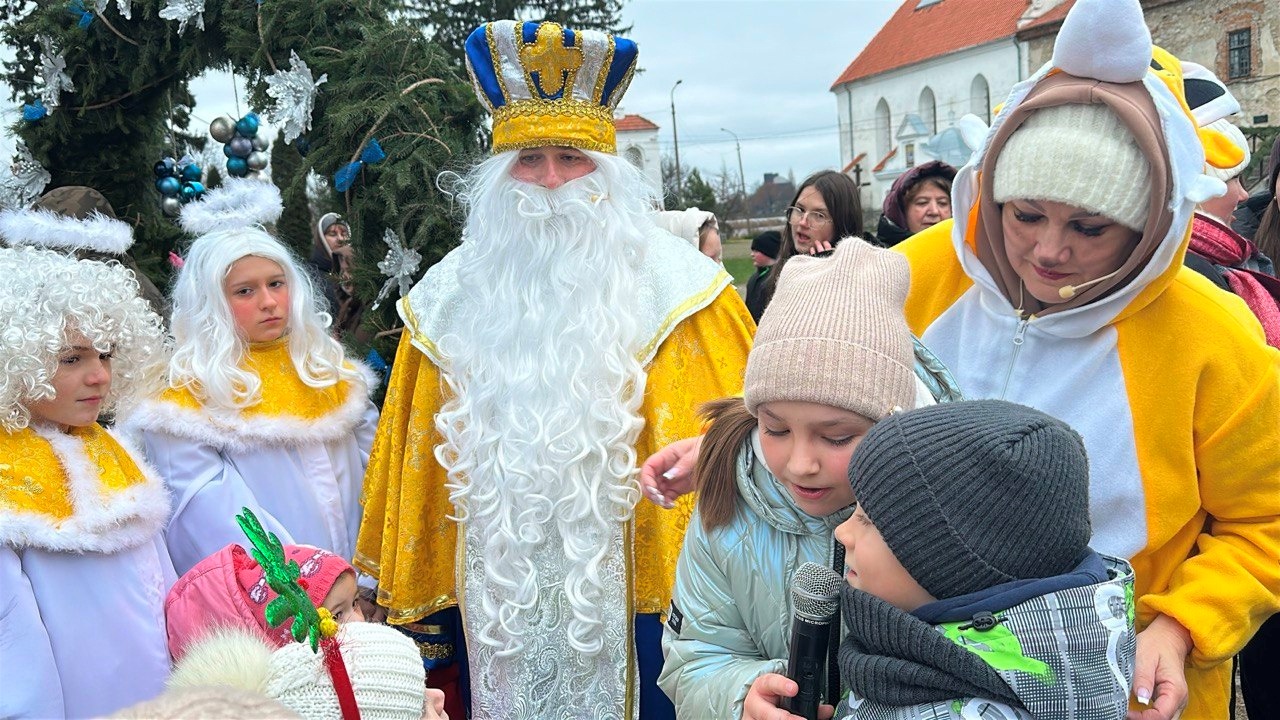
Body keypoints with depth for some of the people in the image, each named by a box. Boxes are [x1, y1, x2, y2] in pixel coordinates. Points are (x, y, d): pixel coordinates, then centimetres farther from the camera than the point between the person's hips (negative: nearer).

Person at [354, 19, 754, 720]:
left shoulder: (670, 285, -4)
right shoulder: (452, 294, 5)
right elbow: (421, 458, 10)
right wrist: (420, 596, 10)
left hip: (624, 577, -2)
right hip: (495, 585, 3)